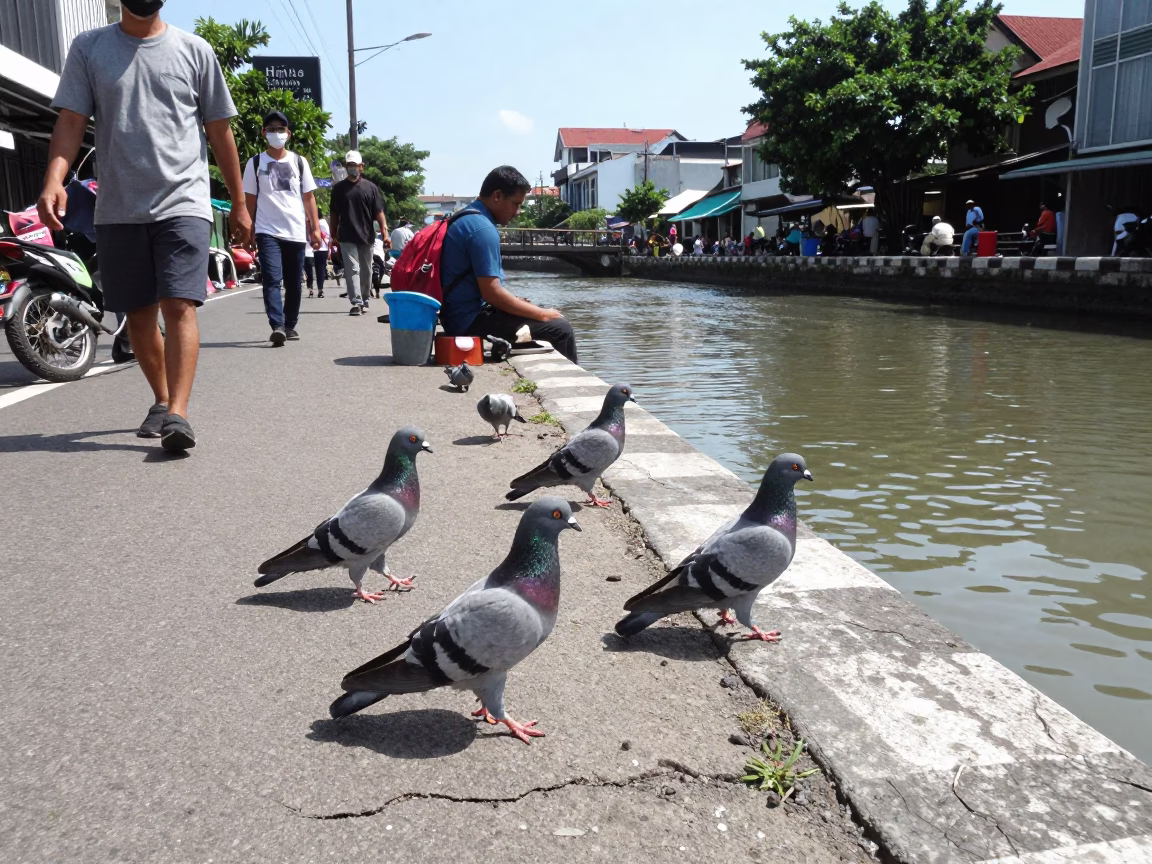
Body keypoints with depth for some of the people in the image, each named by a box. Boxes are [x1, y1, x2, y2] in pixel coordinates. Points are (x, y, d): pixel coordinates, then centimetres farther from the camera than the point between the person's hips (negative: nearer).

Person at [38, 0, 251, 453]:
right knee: (138, 314, 8)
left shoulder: (194, 50, 8)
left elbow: (219, 131, 11)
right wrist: (54, 179, -16)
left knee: (179, 306, -16)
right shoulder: (88, 48, 10)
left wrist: (239, 204, 11)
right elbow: (70, 120, 2)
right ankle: (160, 401, 25)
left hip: (183, 203, -2)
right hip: (118, 210, 2)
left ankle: (177, 414, -20)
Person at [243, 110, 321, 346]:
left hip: (296, 232, 2)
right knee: (272, 280, -16)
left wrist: (316, 229, 2)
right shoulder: (255, 163, 7)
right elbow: (250, 200, 8)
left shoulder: (299, 162, 11)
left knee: (293, 284, 8)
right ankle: (277, 327, -25)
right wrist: (249, 231, 1)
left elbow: (309, 197, 10)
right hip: (267, 231, -2)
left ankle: (290, 326, 21)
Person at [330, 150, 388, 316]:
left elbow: (379, 212, 0)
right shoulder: (339, 188, 7)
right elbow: (334, 214, 11)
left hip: (366, 236, 1)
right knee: (352, 269, -9)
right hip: (347, 238, -1)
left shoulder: (370, 187, 5)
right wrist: (334, 235, 8)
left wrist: (384, 231, -11)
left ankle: (365, 299, 24)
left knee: (366, 270, 10)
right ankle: (356, 302, -16)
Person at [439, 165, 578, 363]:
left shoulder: (465, 219, 13)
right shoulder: (482, 229, -19)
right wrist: (542, 314, -14)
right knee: (560, 328, -12)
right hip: (473, 320, -11)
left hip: (461, 316, 11)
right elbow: (491, 292, -23)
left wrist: (516, 302, 16)